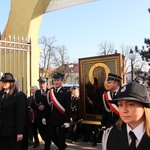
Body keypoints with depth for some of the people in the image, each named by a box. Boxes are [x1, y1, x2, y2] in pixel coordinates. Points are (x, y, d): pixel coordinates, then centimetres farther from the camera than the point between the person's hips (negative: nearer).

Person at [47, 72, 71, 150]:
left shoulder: (66, 92, -11)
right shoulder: (50, 91, 4)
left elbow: (68, 108, -13)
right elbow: (48, 105, 9)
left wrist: (67, 121, -17)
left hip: (61, 119, -5)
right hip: (52, 119, 5)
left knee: (61, 137, 6)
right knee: (52, 135, 11)